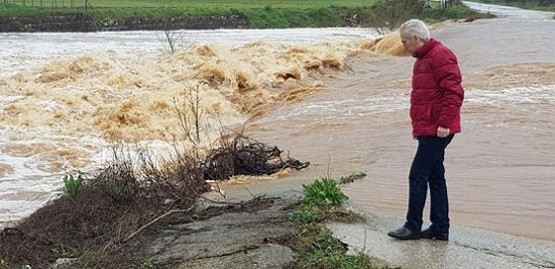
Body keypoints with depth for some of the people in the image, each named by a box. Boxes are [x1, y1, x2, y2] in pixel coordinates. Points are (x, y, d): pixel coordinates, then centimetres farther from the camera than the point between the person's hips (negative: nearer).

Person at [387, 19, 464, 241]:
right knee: (435, 177, 12)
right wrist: (418, 126, 19)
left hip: (436, 131, -10)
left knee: (418, 176, -6)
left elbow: (454, 92, -20)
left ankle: (413, 226, 2)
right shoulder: (422, 60, 19)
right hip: (428, 130, 10)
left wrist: (444, 123, -22)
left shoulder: (440, 56, -13)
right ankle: (440, 228, 18)